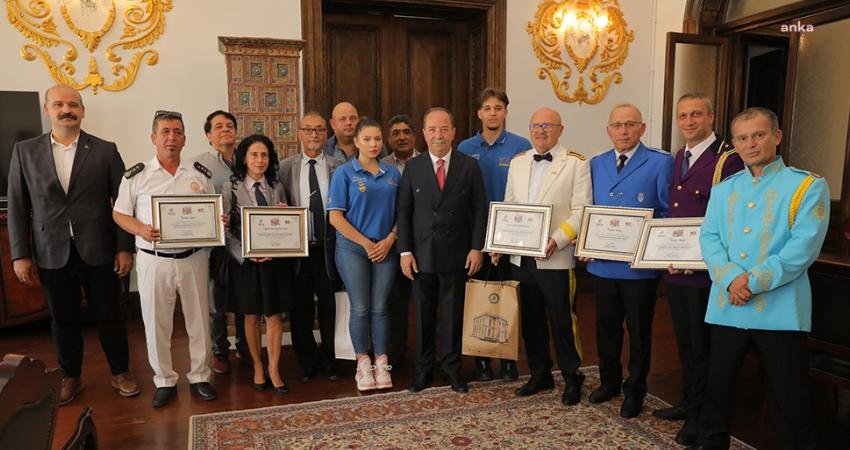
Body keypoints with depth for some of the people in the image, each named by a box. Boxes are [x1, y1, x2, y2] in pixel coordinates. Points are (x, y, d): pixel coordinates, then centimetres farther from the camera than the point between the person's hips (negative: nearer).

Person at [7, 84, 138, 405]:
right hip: (52, 254, 2)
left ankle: (120, 372, 26)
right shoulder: (24, 151, 4)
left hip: (98, 252, -1)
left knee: (109, 316, 8)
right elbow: (17, 206, 4)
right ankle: (70, 377, 32)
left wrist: (125, 248, -6)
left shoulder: (105, 150, -1)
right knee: (63, 319, 13)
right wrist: (20, 254, -1)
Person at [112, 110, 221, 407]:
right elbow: (119, 214, 3)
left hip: (194, 258, 1)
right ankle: (164, 381, 25)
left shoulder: (201, 174, 4)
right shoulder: (136, 176, -1)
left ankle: (200, 376, 26)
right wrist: (141, 230, -16)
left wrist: (219, 221, -12)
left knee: (199, 319, 10)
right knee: (156, 323, 8)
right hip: (154, 260, -1)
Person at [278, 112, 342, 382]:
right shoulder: (285, 168, 4)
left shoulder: (338, 168, 3)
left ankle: (328, 360, 28)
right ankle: (307, 361, 27)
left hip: (328, 248, 0)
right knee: (300, 309, 10)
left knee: (328, 307, 10)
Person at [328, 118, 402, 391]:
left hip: (386, 249, 2)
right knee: (360, 308, 1)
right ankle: (362, 363, 15)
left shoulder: (393, 174, 9)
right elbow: (335, 217, -6)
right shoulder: (345, 173, -1)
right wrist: (366, 243, -9)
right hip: (353, 248, -2)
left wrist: (389, 240, -6)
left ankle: (381, 363, 16)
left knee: (379, 308, 5)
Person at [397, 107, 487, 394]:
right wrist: (405, 251, -4)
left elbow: (479, 210, 2)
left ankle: (452, 368, 24)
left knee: (453, 314, 9)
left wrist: (476, 248, -5)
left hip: (456, 254, 0)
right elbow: (404, 211, 2)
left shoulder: (469, 166, 2)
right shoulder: (413, 167, 3)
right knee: (423, 314, 10)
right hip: (421, 254, 1)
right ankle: (423, 368, 24)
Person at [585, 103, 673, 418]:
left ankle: (634, 392, 27)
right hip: (602, 262, 4)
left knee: (639, 332, 11)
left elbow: (669, 213, -5)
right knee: (606, 327, 16)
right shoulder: (596, 164, 9)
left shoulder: (660, 163, -5)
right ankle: (609, 382, 35)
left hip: (640, 265, -4)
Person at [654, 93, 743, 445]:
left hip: (705, 272, -7)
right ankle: (688, 402, 35)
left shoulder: (729, 160, -12)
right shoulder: (678, 158, 12)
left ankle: (700, 415, 23)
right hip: (674, 268, 7)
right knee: (684, 342, 19)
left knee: (702, 347, 7)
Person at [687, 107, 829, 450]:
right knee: (719, 384, 15)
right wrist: (730, 279, -14)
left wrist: (753, 282, -18)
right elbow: (709, 238, 3)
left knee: (789, 396, 6)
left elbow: (804, 245, -12)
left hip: (780, 309, -4)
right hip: (726, 306, 4)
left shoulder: (808, 186, -1)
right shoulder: (723, 190, 13)